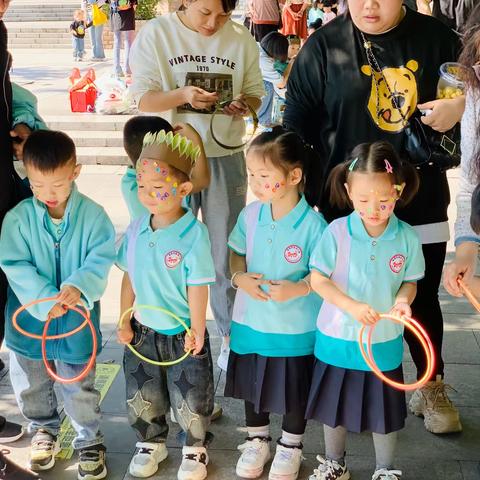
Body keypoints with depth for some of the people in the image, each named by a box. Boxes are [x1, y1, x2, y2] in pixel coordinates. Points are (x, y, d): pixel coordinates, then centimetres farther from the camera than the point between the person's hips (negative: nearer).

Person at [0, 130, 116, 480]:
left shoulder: (93, 215, -13)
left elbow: (100, 261, -15)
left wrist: (78, 287, -34)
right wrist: (45, 300, -25)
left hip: (75, 319, -2)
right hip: (29, 317, 2)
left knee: (80, 386, 12)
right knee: (31, 385, 21)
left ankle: (90, 441, 34)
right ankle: (44, 430, 47)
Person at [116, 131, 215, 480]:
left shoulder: (194, 233, -22)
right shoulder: (136, 229, -5)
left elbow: (198, 287, -18)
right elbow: (129, 278, 4)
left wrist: (196, 330, -14)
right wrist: (125, 321, 6)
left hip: (182, 333, -5)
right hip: (143, 330, 5)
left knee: (191, 399, 11)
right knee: (142, 397, 19)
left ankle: (195, 449, 34)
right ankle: (151, 444, 42)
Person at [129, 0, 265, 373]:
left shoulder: (241, 39, 1)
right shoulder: (156, 33, -4)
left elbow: (255, 92, 9)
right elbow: (143, 97, -6)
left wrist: (245, 104, -15)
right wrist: (183, 95, -25)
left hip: (226, 156, 1)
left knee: (227, 251, 8)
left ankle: (231, 335, 23)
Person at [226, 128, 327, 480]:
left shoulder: (312, 223, -19)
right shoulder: (250, 215, -6)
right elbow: (237, 254, 6)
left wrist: (299, 288, -29)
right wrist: (240, 278, -13)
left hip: (295, 326, -4)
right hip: (251, 320, 4)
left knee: (295, 391, 14)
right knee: (252, 384, 20)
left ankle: (291, 446, 38)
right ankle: (258, 440, 43)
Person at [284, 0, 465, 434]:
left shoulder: (437, 37, 2)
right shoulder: (323, 47, -4)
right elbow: (297, 128, -3)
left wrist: (461, 104, -9)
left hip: (422, 202, 2)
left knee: (424, 300, 12)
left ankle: (432, 389, 32)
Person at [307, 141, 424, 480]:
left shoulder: (407, 237, -11)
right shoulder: (337, 232, -14)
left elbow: (410, 281, 1)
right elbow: (318, 279, -11)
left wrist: (403, 299, -21)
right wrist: (351, 305, -25)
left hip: (384, 341, 0)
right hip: (338, 338, 0)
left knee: (385, 409, 15)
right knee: (335, 404, 18)